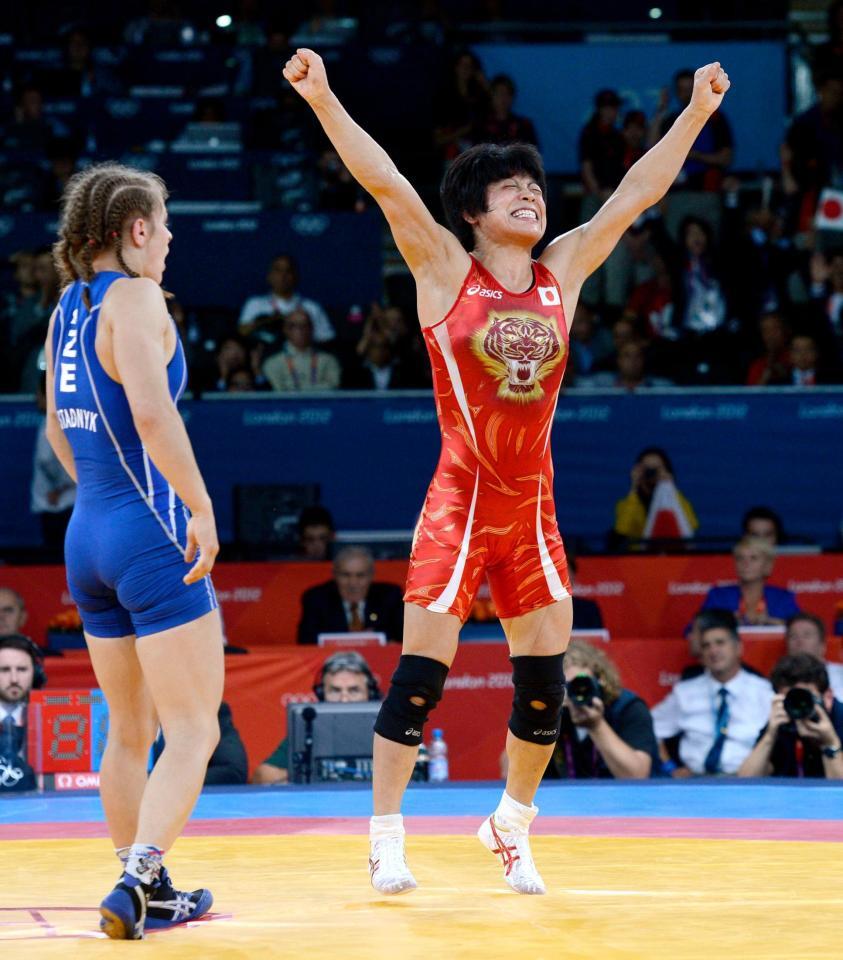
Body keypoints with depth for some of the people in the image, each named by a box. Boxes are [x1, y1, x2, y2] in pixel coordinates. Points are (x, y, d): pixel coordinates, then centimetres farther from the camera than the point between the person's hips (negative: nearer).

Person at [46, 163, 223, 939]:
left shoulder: (69, 306, 13)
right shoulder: (134, 297, -12)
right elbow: (152, 412, -25)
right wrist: (200, 507, -19)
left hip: (89, 532, 9)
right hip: (152, 532, -9)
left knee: (130, 729, 16)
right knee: (194, 730, -6)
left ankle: (149, 893, 23)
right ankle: (136, 885, -18)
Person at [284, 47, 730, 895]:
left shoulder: (563, 272, 8)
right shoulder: (444, 268, -3)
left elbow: (639, 192, 11)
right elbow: (384, 182, -13)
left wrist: (697, 112, 9)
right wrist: (321, 99, -23)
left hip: (533, 506, 5)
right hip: (461, 499, -5)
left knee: (544, 682, 7)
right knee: (421, 674, -7)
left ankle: (512, 826, 26)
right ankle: (385, 838, 3)